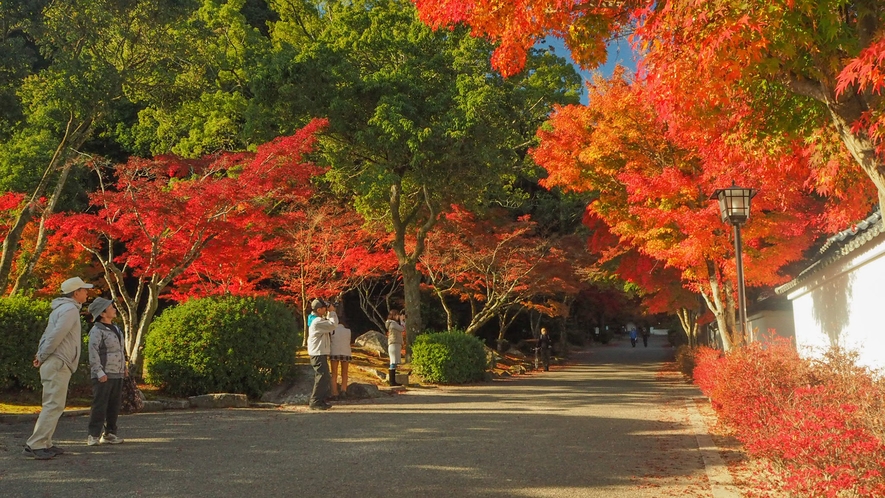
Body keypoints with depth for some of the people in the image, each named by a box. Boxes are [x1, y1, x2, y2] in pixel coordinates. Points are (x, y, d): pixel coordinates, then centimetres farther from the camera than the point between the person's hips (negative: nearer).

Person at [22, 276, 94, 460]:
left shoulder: (63, 308, 20)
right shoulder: (70, 309, -12)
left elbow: (48, 334, 18)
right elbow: (56, 335, -20)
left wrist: (41, 355, 8)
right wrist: (42, 357, -11)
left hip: (55, 364, 10)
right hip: (58, 364, -10)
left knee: (52, 405, 13)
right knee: (54, 405, -10)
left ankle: (43, 444, 17)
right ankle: (34, 445, -12)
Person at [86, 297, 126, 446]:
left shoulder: (116, 329, 17)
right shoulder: (97, 330, -9)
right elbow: (93, 352, -16)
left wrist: (124, 367, 19)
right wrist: (100, 372, -20)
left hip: (117, 374, 8)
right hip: (104, 375, -8)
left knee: (114, 406, 11)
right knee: (100, 405, -7)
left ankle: (109, 434, 19)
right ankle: (94, 436, -2)